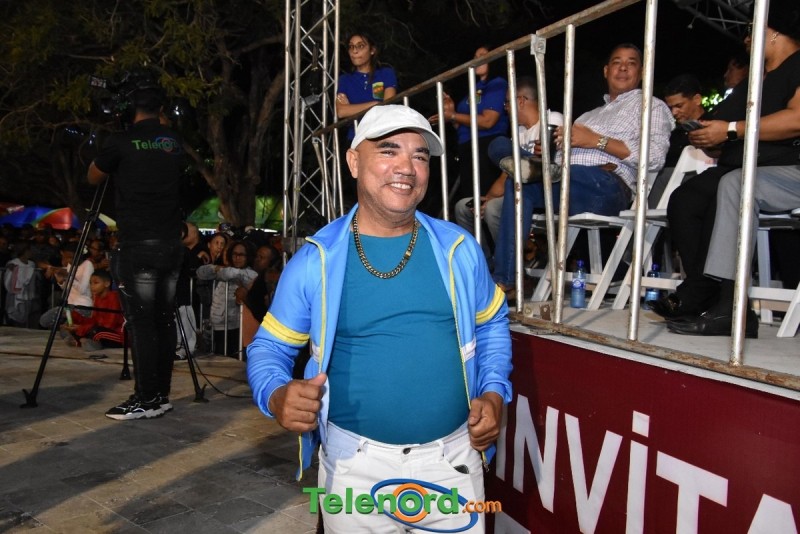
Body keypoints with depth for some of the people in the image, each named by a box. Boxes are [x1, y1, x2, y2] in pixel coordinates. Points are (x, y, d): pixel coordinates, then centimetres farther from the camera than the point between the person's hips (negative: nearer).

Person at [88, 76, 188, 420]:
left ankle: (146, 400, 1)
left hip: (137, 247, -5)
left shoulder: (121, 141, -3)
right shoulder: (176, 142, 10)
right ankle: (161, 395, 14)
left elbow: (93, 178, 12)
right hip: (171, 245, 5)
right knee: (163, 320, 8)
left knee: (140, 323, -2)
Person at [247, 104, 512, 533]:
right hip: (356, 465, -1)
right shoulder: (315, 261, -8)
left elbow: (492, 323, 13)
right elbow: (269, 347, 0)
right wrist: (277, 397, -20)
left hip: (453, 459, 2)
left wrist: (494, 392, -1)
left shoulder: (458, 249, -2)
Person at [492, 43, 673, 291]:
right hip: (567, 180, 6)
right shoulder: (590, 115, 35)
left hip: (607, 185, -6)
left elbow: (655, 157, -4)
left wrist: (597, 141, -9)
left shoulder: (651, 106, 16)